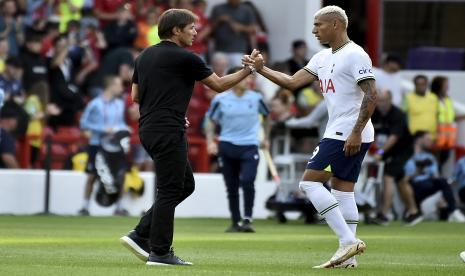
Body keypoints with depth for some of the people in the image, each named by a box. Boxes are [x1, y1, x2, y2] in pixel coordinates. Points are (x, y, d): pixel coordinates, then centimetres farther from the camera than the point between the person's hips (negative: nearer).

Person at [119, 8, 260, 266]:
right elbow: (219, 85, 0)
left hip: (148, 129, 9)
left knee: (185, 185, 16)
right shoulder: (185, 58, -9)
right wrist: (248, 70, 10)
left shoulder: (145, 56, 14)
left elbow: (136, 95, 18)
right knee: (169, 190, -4)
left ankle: (140, 235, 11)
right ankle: (159, 252, -2)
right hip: (167, 131, -9)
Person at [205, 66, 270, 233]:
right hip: (227, 147, 1)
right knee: (232, 188, 5)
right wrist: (210, 142, -7)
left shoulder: (256, 98, 3)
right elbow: (211, 122, 7)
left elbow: (266, 116, 21)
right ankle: (236, 222, 17)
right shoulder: (221, 99, -1)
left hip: (250, 146, -1)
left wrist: (266, 138, 23)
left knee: (247, 182, -21)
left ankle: (247, 220, -14)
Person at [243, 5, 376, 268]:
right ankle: (348, 256, 7)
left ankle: (349, 240, -14)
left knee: (310, 182, -10)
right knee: (342, 189, 8)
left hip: (348, 135, -10)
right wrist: (261, 69, 8)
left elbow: (371, 95, -18)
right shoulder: (323, 58, 17)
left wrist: (356, 132, -23)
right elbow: (293, 82, 17)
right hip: (341, 134, 10)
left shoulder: (355, 55, -12)